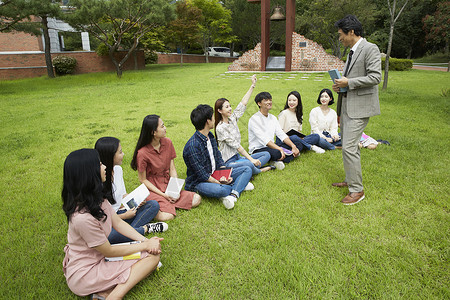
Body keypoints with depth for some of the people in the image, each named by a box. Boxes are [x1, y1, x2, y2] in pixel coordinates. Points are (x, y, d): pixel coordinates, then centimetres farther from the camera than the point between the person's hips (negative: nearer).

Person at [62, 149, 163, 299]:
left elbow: (118, 222, 3)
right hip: (84, 275, -8)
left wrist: (145, 240, -9)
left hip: (99, 257, 8)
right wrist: (145, 245, -10)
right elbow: (109, 251, -20)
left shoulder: (96, 198, -6)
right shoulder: (83, 218, -33)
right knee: (151, 257, -12)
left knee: (154, 253, -2)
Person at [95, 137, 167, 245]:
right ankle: (145, 228, -18)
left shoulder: (118, 169, 1)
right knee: (107, 235, -41)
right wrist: (124, 216, -12)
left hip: (120, 212, 7)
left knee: (154, 205, -4)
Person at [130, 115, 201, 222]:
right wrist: (163, 195, -15)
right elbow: (143, 180, -10)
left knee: (197, 199, -10)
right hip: (153, 188, -5)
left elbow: (172, 169, 3)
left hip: (168, 185, 6)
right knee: (167, 216, -26)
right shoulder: (142, 153, -19)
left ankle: (168, 203, 2)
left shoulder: (167, 143, -1)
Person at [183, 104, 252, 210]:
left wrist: (224, 175, -11)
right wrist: (220, 183, -20)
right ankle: (239, 185, -6)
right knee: (220, 190, -40)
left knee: (247, 169, 1)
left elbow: (219, 159, 6)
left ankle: (233, 195, -21)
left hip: (216, 175, 9)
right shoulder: (192, 146, -24)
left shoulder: (210, 136, 4)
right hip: (198, 182, -8)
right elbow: (201, 175, -23)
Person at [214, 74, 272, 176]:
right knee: (248, 164, -37)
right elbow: (236, 145, -19)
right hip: (228, 162, -9)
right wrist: (251, 159, -21)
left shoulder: (232, 119, 7)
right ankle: (259, 170, -6)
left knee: (266, 154, 2)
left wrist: (253, 85, 9)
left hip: (238, 156, 9)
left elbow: (243, 104, 9)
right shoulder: (220, 128, -15)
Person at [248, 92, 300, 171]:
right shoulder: (254, 119, -14)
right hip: (258, 149, -8)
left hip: (271, 146, 8)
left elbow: (281, 134, 4)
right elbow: (264, 139, -24)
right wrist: (279, 149, -32)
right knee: (276, 153, -37)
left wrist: (293, 146, -12)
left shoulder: (273, 118, 11)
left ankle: (279, 160, -17)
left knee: (296, 145, -8)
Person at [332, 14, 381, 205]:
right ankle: (350, 180, 30)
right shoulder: (352, 52, 17)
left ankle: (357, 190, -2)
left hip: (360, 107, -10)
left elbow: (375, 77, -19)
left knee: (349, 147, -13)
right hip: (347, 105, 10)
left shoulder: (370, 49, -10)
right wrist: (340, 85, 7)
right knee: (348, 145, 16)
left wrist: (348, 82, -17)